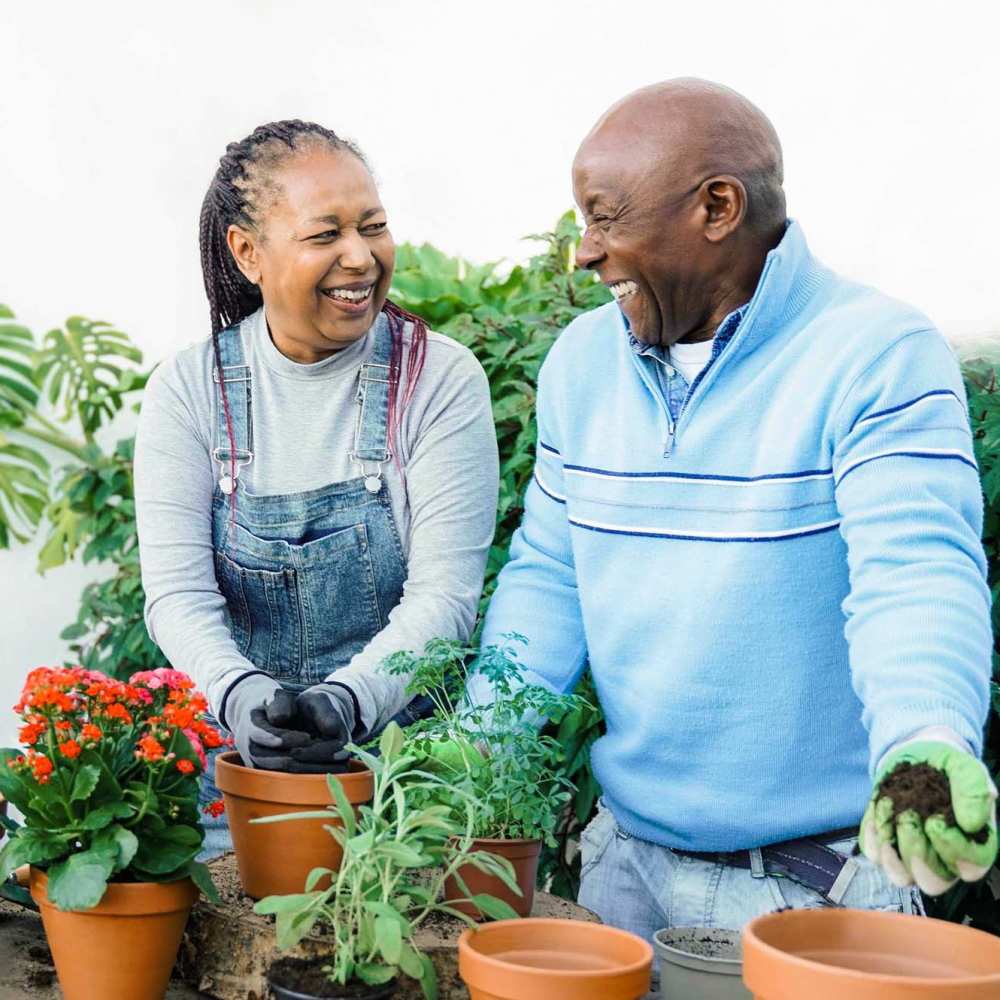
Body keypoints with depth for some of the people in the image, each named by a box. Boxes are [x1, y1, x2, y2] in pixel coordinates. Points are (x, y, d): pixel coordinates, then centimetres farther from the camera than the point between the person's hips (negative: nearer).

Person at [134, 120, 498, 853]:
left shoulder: (441, 379, -4)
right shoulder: (189, 389, 1)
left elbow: (444, 593, -10)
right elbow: (177, 593, -6)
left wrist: (350, 699, -27)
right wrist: (240, 695, -27)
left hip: (401, 743, -1)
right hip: (238, 763, 1)